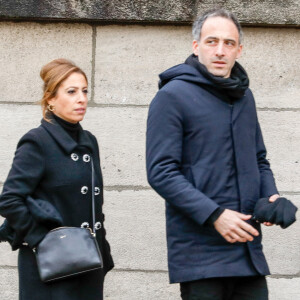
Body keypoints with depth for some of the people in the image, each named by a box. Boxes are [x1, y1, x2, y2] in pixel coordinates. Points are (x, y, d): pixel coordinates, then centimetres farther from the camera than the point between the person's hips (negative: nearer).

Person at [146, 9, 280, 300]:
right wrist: (214, 215, -19)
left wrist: (271, 196, 3)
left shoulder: (244, 96, 15)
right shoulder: (172, 96, -6)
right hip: (200, 251, -6)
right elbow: (161, 172, -12)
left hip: (248, 248, 6)